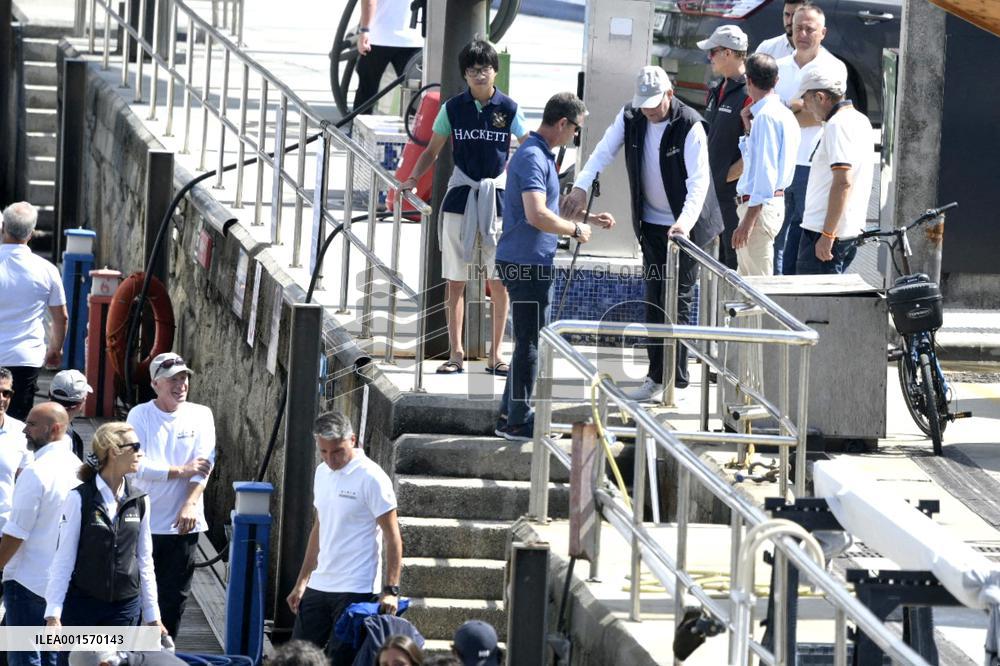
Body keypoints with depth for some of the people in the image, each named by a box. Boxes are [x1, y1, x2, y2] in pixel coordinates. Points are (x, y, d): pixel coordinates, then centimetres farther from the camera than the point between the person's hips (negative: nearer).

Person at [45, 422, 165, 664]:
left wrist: (153, 616, 12)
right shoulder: (79, 499, -7)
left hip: (125, 607, 3)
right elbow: (63, 559, -6)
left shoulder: (139, 501, 6)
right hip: (81, 605, -3)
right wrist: (53, 614, -11)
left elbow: (145, 561, 12)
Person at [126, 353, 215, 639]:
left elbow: (204, 465, -6)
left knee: (174, 596, 4)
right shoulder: (140, 415, -1)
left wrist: (190, 503, -21)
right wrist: (181, 470, -15)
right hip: (144, 522, -1)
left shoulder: (201, 415, 4)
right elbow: (136, 466, -12)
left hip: (183, 523, 1)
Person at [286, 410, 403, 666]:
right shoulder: (322, 473, 11)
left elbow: (392, 537, -12)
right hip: (318, 586, 8)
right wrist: (302, 582, 19)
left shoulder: (371, 478, -12)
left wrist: (391, 590, -19)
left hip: (355, 590, -8)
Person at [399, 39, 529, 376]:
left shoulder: (509, 109, 0)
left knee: (499, 280, 0)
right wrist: (412, 179, -7)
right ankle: (456, 353, 8)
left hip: (497, 195, -1)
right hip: (461, 194, 1)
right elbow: (432, 151, 8)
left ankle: (495, 355, 9)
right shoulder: (453, 108, 2)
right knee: (455, 280, 2)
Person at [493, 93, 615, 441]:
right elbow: (537, 215, -29)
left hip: (532, 264, 11)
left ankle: (510, 416, 25)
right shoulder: (532, 158, -18)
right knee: (530, 342, -3)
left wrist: (589, 219, 25)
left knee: (529, 341, 17)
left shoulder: (540, 155, 16)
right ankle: (519, 421, 3)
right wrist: (575, 229, -15)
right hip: (527, 264, -11)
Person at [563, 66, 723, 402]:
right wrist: (581, 186, -19)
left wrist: (685, 222, -35)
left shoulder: (690, 126, -19)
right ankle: (656, 377, 13)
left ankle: (675, 381, -4)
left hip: (685, 226, -6)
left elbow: (699, 181, -23)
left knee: (677, 301, -7)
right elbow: (604, 151, -3)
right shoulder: (630, 118, -2)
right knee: (654, 301, 7)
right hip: (651, 223, 6)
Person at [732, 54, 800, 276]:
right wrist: (748, 126, 15)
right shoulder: (783, 114, 14)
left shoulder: (766, 116, -17)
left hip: (761, 207, -10)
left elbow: (766, 173, -22)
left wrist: (748, 220, -23)